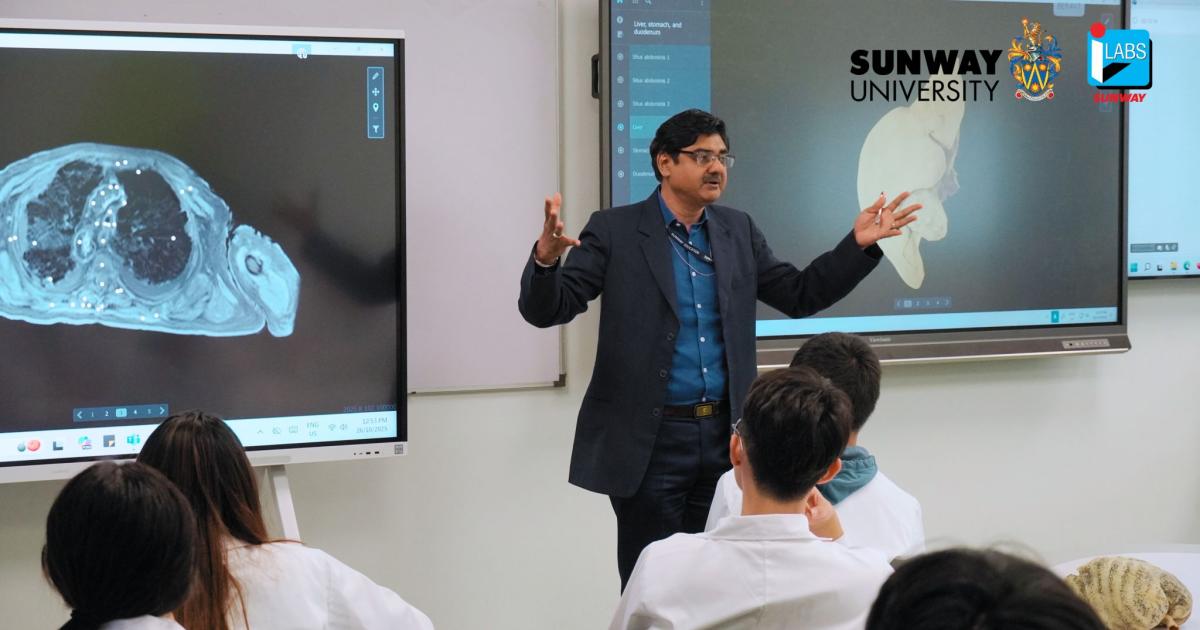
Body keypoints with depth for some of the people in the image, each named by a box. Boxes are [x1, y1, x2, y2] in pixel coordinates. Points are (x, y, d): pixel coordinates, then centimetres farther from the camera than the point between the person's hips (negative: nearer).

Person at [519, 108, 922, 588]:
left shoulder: (738, 230, 9)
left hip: (722, 439, 5)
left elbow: (800, 295, 14)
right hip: (648, 441, -4)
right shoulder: (615, 230, -5)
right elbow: (546, 310, -10)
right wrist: (545, 257, -31)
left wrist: (860, 244, 2)